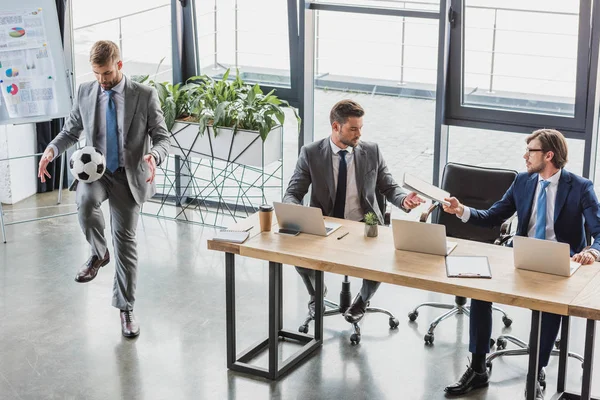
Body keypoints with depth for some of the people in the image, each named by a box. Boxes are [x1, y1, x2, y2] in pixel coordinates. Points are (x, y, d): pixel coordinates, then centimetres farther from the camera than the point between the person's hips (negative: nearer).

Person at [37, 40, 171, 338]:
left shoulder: (145, 95, -6)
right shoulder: (85, 92, 4)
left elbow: (163, 138, -4)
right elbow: (70, 131, 13)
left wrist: (153, 155, -28)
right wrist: (51, 150, -10)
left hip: (128, 176, -1)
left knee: (125, 239, 0)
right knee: (85, 202, -33)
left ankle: (125, 308, 14)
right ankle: (98, 254, -4)